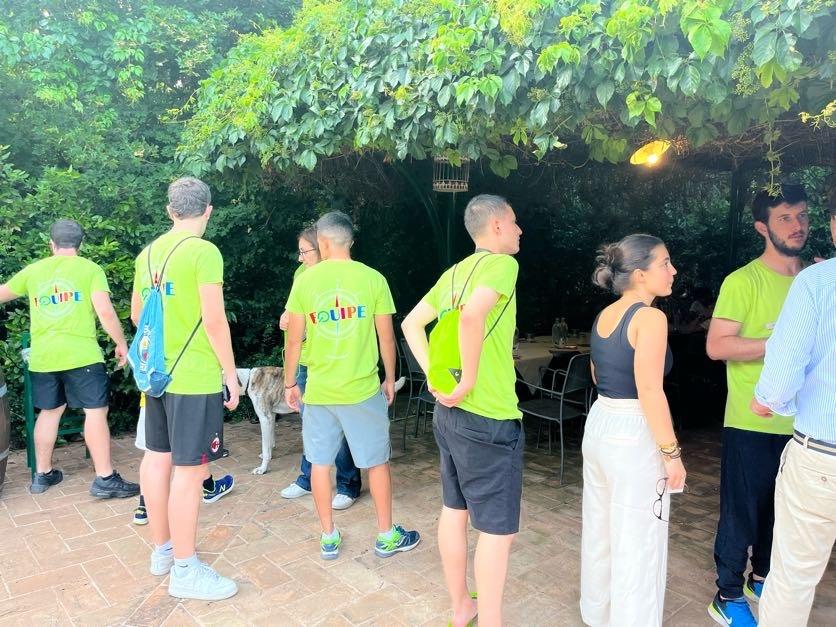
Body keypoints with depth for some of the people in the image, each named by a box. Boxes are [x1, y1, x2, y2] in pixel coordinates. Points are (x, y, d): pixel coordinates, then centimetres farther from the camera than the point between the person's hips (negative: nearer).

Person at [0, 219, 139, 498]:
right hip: (81, 355, -5)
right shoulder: (90, 269, -2)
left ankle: (42, 475, 29)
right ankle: (105, 479, -1)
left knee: (50, 411, 18)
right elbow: (105, 311, -11)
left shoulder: (33, 270, 11)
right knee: (96, 411, -1)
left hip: (42, 357, 5)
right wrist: (121, 344, -1)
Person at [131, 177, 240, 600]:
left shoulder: (149, 252, 9)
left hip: (157, 372, 8)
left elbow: (136, 314, 18)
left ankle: (161, 550, 32)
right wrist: (231, 373, -9)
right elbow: (214, 321, -18)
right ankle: (185, 570, 9)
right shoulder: (204, 251, -14)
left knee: (157, 457, 16)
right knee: (189, 469, -1)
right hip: (195, 378, -8)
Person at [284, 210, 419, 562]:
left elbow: (294, 339, -1)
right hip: (363, 388, -1)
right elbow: (386, 337, -2)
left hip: (318, 389, 1)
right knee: (377, 461, 12)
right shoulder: (373, 279, -6)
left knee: (320, 462, 14)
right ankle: (387, 536, 24)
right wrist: (390, 379, 12)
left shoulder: (306, 281, -3)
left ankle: (329, 537, 24)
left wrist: (290, 383, 11)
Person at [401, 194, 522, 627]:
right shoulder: (501, 263, -12)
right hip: (489, 418, -9)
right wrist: (467, 382, -20)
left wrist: (435, 377, 7)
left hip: (448, 412, 9)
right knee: (497, 528, 3)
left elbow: (411, 324, 14)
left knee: (454, 510, 19)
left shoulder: (454, 272, 12)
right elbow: (472, 317, -30)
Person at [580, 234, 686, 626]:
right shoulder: (650, 318, -17)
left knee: (600, 529, 22)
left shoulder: (604, 315, 7)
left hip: (599, 424, 9)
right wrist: (671, 453, -14)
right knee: (637, 542, 6)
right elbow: (650, 392, -20)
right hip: (633, 436, -9)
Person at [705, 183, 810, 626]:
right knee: (742, 510, 5)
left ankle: (762, 580, 39)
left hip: (800, 423, 6)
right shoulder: (744, 281, -12)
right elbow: (717, 345, -18)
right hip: (752, 423, -6)